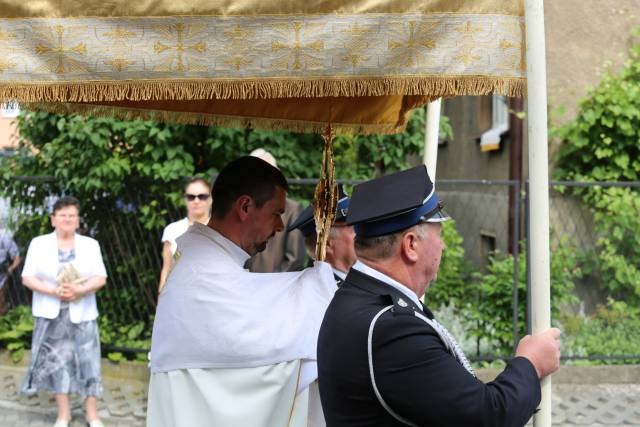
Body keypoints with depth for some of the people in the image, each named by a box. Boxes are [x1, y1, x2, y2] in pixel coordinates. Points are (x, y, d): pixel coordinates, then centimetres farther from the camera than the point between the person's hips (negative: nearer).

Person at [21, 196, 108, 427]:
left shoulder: (90, 245, 6)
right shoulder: (39, 244, 3)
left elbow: (100, 278, -1)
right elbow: (27, 278, -3)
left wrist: (79, 290, -19)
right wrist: (53, 291, -17)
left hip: (81, 313, 0)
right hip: (51, 314, 0)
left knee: (87, 362, 0)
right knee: (56, 362, 3)